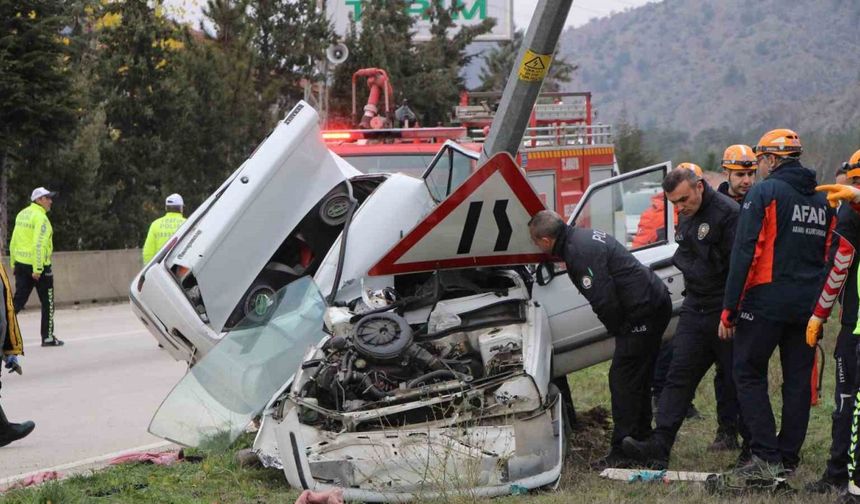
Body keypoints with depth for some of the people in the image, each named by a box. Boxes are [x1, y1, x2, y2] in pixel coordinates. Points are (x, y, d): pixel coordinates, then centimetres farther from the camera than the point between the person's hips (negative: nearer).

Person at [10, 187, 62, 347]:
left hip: (20, 264, 7)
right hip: (39, 265, -7)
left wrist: (13, 264, 16)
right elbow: (38, 244, -22)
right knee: (47, 303, 6)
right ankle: (47, 337, 11)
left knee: (19, 300, 10)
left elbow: (13, 242, 12)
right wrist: (37, 269, -22)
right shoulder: (40, 217, -15)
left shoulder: (22, 214, 10)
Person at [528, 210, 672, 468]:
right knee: (639, 379, 21)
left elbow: (605, 301, -22)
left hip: (643, 311, -11)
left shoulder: (580, 253, -20)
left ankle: (621, 452, -4)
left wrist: (619, 330, -7)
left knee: (623, 379, -7)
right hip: (656, 304, 11)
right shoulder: (583, 236, 13)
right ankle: (642, 441, 33)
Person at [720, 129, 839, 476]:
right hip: (809, 306, 6)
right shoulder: (823, 200, 14)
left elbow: (744, 254, -11)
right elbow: (831, 258, 16)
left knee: (748, 373, 3)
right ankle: (788, 457, 14)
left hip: (767, 301, -6)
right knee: (799, 379, 10)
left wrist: (729, 310, -10)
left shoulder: (764, 193, -6)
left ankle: (766, 454, -4)